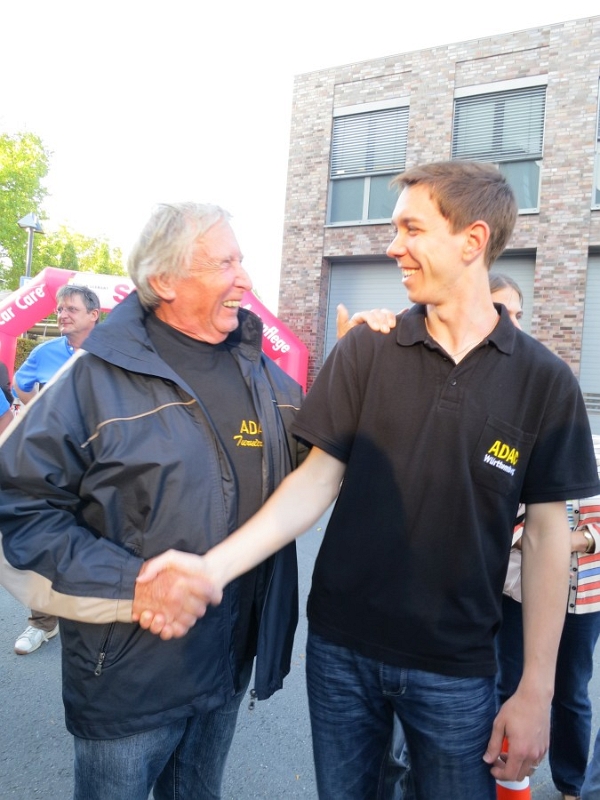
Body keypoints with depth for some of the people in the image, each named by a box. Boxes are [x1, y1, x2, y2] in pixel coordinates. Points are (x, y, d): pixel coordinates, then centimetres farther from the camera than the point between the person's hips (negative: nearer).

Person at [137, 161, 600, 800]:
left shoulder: (543, 380, -7)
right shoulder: (365, 351, -6)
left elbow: (546, 535, -4)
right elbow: (318, 480, -7)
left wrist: (535, 690, -3)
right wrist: (216, 566, -21)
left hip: (455, 666, -1)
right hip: (340, 650, 2)